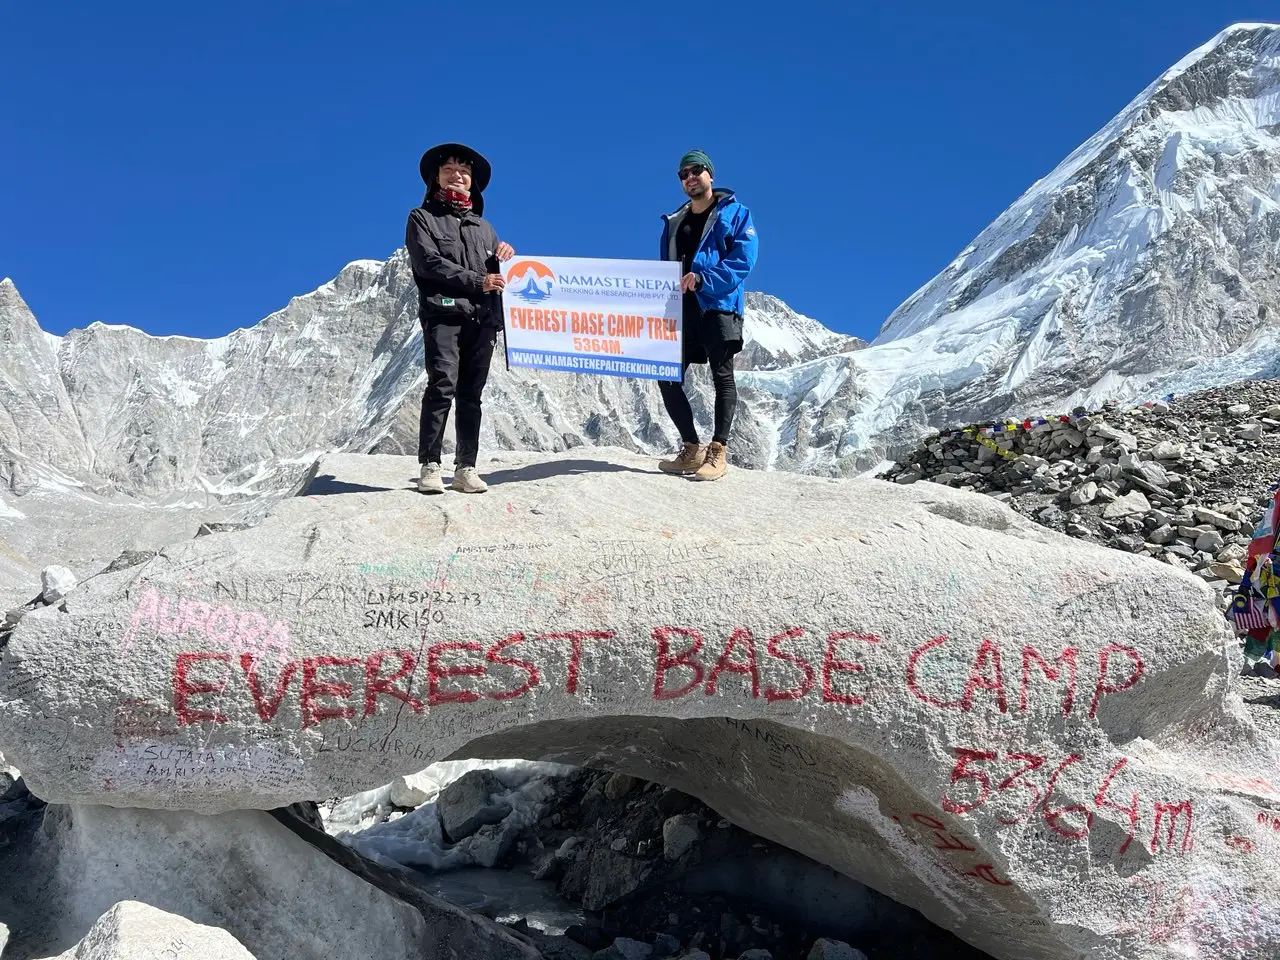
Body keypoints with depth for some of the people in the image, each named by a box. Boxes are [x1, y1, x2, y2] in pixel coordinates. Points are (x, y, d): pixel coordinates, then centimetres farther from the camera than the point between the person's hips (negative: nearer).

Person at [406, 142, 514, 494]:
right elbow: (428, 263, -5)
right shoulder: (422, 218, 11)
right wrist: (477, 281, -11)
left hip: (483, 318, 5)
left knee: (471, 394, 2)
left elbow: (498, 272, 25)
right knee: (442, 385, -18)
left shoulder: (482, 226, 26)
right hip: (442, 314, -4)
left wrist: (505, 256, 1)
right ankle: (430, 466, -16)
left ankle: (466, 468, 3)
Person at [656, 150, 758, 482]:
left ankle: (718, 452, 0)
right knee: (669, 380, 0)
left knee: (722, 376, -3)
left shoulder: (734, 214, 3)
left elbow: (742, 260, -10)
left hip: (717, 308, -5)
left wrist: (703, 279, -21)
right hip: (680, 311, 6)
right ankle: (692, 450, 9)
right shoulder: (673, 222, 21)